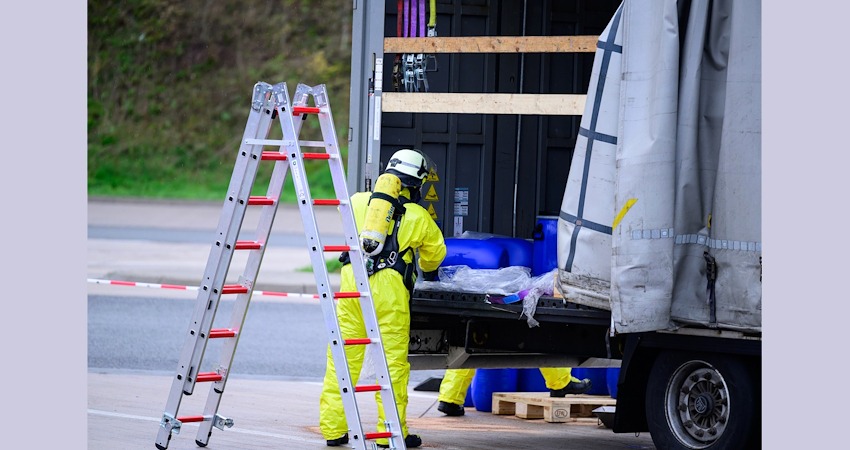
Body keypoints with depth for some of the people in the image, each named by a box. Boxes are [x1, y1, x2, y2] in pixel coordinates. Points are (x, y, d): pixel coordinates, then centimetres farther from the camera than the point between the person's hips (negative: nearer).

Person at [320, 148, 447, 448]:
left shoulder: (358, 201, 17)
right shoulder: (418, 216, 15)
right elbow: (435, 253, 30)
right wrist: (429, 271, 53)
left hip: (352, 278, 2)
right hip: (389, 285, -2)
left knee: (343, 356, 5)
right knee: (393, 358, 3)